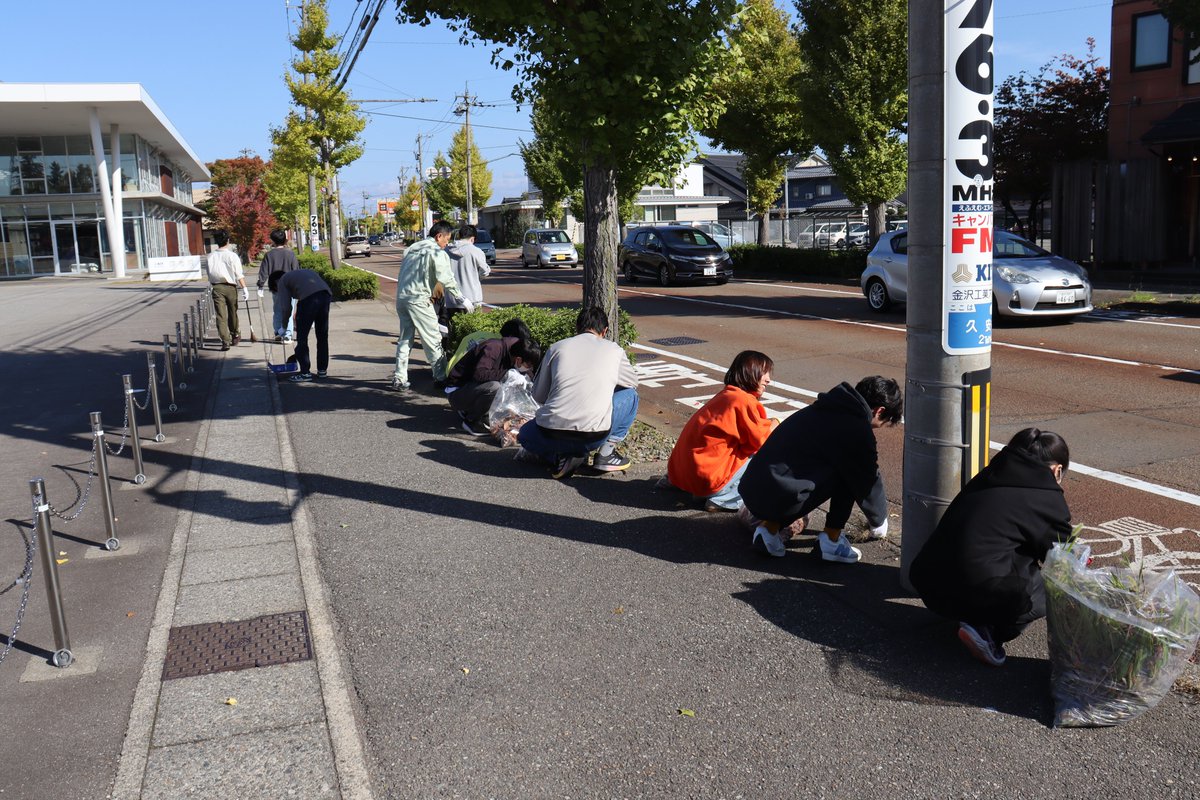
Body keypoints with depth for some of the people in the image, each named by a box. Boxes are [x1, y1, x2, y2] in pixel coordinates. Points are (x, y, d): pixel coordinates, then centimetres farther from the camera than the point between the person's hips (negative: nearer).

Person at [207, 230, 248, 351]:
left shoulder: (210, 256, 1)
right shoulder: (232, 255, -7)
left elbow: (209, 273, 5)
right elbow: (239, 275, -11)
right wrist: (244, 289, -10)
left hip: (216, 287, 1)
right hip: (230, 287, -1)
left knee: (221, 315, -1)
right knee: (232, 313, 16)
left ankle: (225, 341, -9)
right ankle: (235, 335, 32)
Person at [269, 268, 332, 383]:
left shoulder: (282, 281, 17)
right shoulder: (303, 272, 36)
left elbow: (287, 307, 8)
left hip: (309, 298, -6)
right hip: (326, 294, 6)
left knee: (302, 338, 5)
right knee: (323, 336, 17)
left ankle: (305, 373, 6)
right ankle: (322, 370, 25)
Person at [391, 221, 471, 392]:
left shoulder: (412, 248, 17)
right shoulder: (437, 253, -6)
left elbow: (403, 274, 17)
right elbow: (447, 281, -10)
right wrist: (463, 300, -3)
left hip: (401, 298, 7)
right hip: (419, 300, -7)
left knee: (404, 339, 12)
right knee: (433, 339, 1)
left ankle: (399, 379, 12)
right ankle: (440, 377, 5)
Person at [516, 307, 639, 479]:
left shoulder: (557, 347, 14)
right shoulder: (614, 350, 12)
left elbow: (538, 395, 19)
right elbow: (633, 382, 31)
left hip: (551, 435, 1)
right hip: (595, 436, -1)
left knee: (526, 433, 37)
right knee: (630, 395, 25)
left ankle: (562, 457, 9)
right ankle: (605, 454, 15)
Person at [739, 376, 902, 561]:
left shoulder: (827, 408, 19)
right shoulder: (857, 429, -8)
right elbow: (868, 482, 6)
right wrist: (879, 523, 23)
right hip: (780, 498, -8)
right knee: (850, 472, 3)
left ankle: (769, 526, 16)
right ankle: (831, 541, 8)